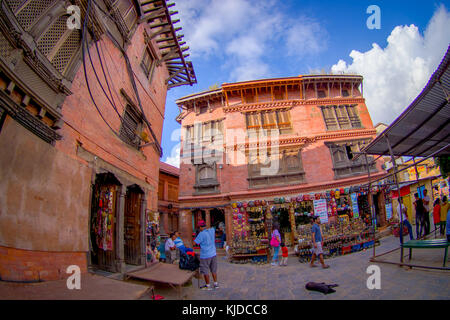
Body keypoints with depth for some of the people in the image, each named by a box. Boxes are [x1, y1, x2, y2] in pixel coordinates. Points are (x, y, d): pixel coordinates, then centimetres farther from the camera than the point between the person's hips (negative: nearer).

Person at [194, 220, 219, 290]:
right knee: (214, 270, 17)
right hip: (213, 254, 6)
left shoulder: (201, 234, -17)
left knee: (205, 271, 8)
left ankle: (208, 286, 18)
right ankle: (216, 284, 25)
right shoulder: (212, 230, 0)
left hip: (205, 255, -6)